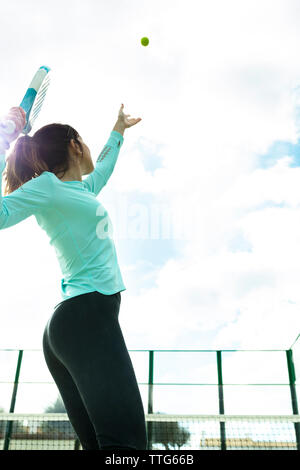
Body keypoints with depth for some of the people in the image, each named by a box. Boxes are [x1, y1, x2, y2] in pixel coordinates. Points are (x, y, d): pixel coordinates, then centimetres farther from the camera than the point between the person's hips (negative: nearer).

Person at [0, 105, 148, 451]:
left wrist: (118, 132, 60)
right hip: (88, 314, -10)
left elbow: (101, 170, 47)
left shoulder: (78, 189, 26)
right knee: (125, 440, -21)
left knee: (98, 442, 2)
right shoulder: (47, 185, 2)